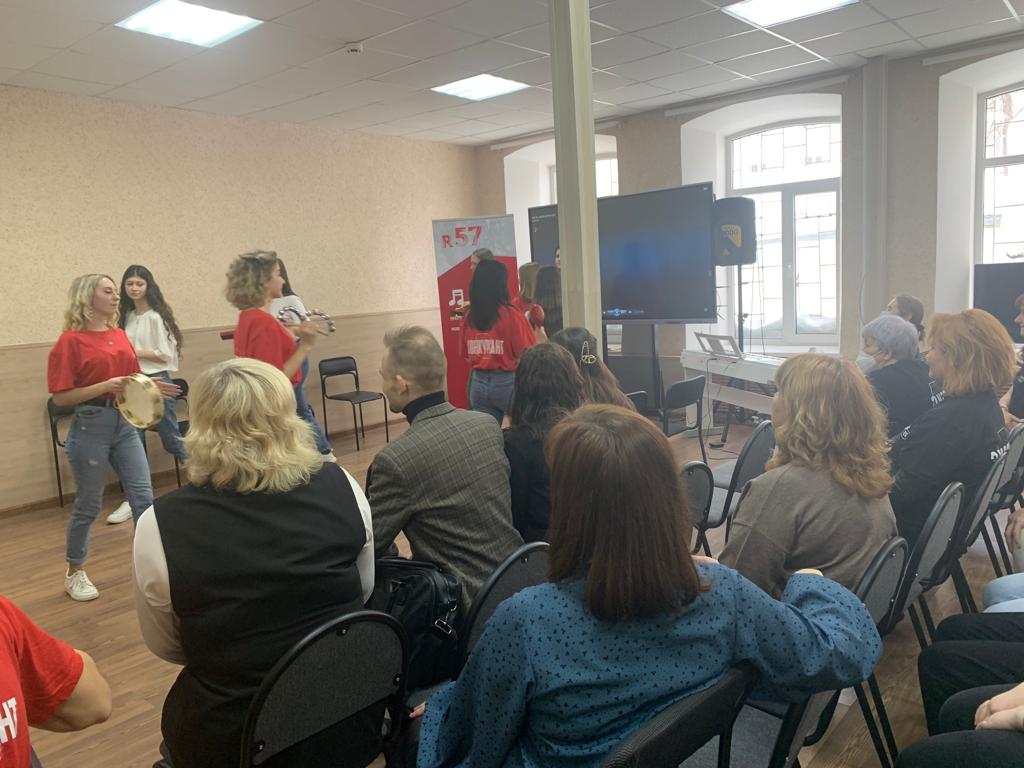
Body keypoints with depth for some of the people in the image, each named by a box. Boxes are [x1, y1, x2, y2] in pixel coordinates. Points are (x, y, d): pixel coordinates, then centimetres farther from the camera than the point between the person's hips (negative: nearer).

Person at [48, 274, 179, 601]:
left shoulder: (120, 335, 8)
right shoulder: (70, 341, -9)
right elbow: (61, 397, -12)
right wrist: (105, 387, -22)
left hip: (125, 423, 6)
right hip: (90, 427, -5)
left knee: (143, 497, 4)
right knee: (88, 505, 8)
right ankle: (75, 573, 28)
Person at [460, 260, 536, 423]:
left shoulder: (469, 317, -1)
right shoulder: (511, 316, -14)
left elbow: (466, 355, 7)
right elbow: (526, 354, -13)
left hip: (478, 383, 5)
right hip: (507, 383, -4)